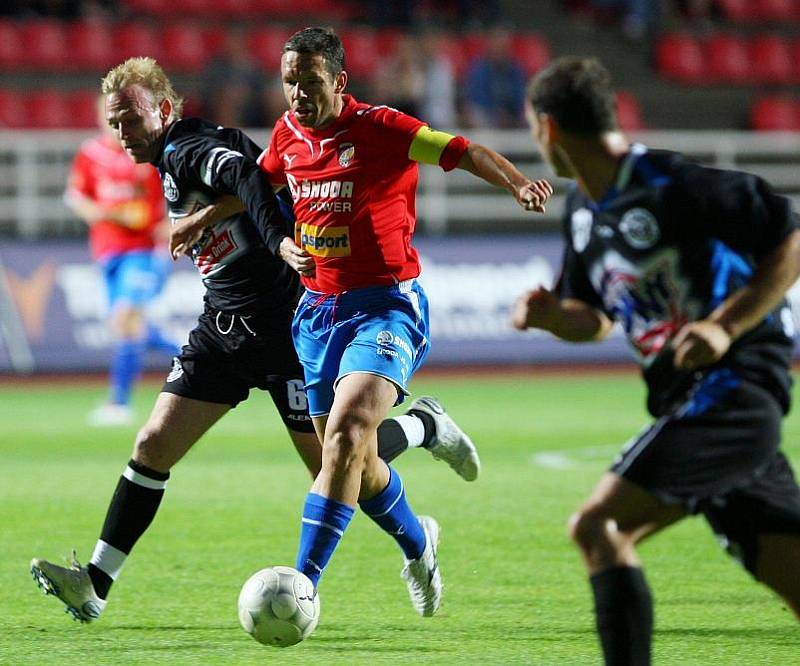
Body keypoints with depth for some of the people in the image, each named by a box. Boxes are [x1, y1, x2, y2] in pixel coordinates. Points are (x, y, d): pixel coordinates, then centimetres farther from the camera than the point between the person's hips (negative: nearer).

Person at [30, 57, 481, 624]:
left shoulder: (187, 150, -13)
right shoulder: (171, 162, 17)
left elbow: (245, 175, -33)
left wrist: (285, 246, -47)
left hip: (281, 321, -9)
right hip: (223, 327, 9)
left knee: (333, 467, -6)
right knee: (153, 445, -2)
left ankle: (427, 426, 20)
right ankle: (95, 585, -3)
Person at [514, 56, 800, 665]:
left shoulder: (669, 185, -14)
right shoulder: (583, 210, 14)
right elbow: (596, 317, 26)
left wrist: (724, 327, -20)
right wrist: (552, 315, 3)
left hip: (735, 386, -9)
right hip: (689, 401, 9)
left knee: (597, 527, -16)